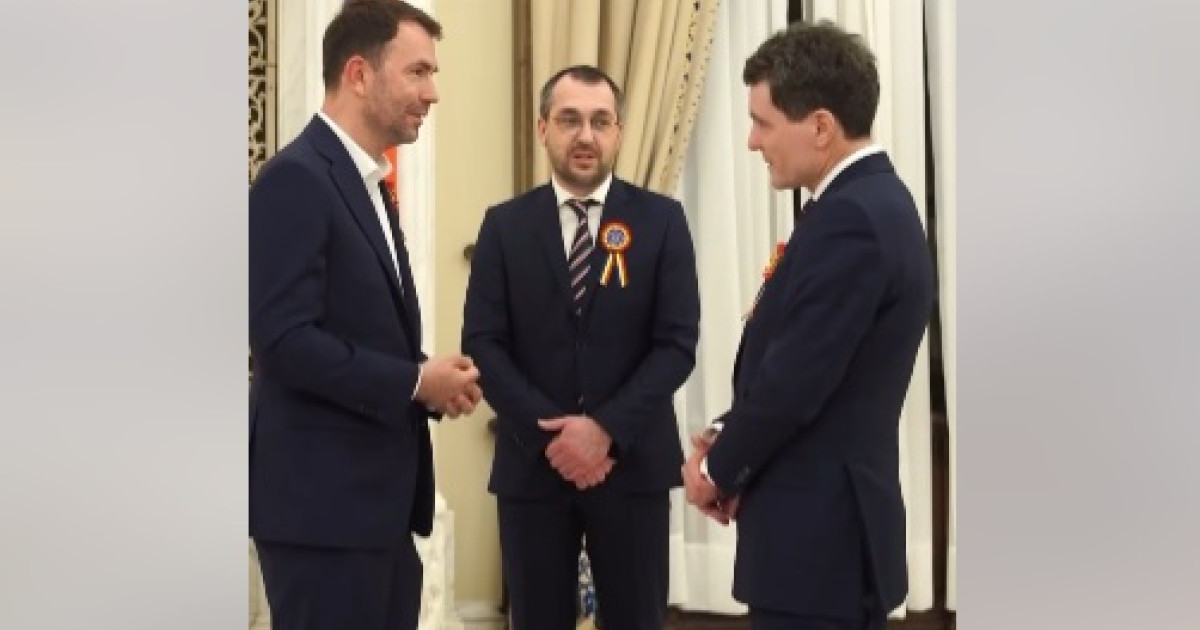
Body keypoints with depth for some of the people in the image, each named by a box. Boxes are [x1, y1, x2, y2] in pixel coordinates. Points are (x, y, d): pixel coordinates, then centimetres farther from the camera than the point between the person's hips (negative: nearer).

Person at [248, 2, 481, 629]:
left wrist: (433, 378, 1)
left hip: (379, 496, 9)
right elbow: (283, 339, -21)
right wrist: (415, 382, -15)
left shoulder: (368, 185, 17)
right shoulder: (295, 179, -14)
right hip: (321, 497, -9)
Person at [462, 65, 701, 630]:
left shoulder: (661, 220, 1)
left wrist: (606, 429, -16)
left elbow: (677, 343, -5)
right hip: (531, 464, 1)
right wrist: (549, 434, -14)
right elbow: (482, 344, -2)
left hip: (632, 462, -1)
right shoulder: (505, 225, 4)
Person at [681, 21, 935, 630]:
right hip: (832, 523, 10)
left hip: (816, 533, -10)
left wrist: (718, 470, -6)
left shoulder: (848, 218, -21)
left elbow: (794, 380, -22)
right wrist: (726, 440, 3)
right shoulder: (873, 202, 11)